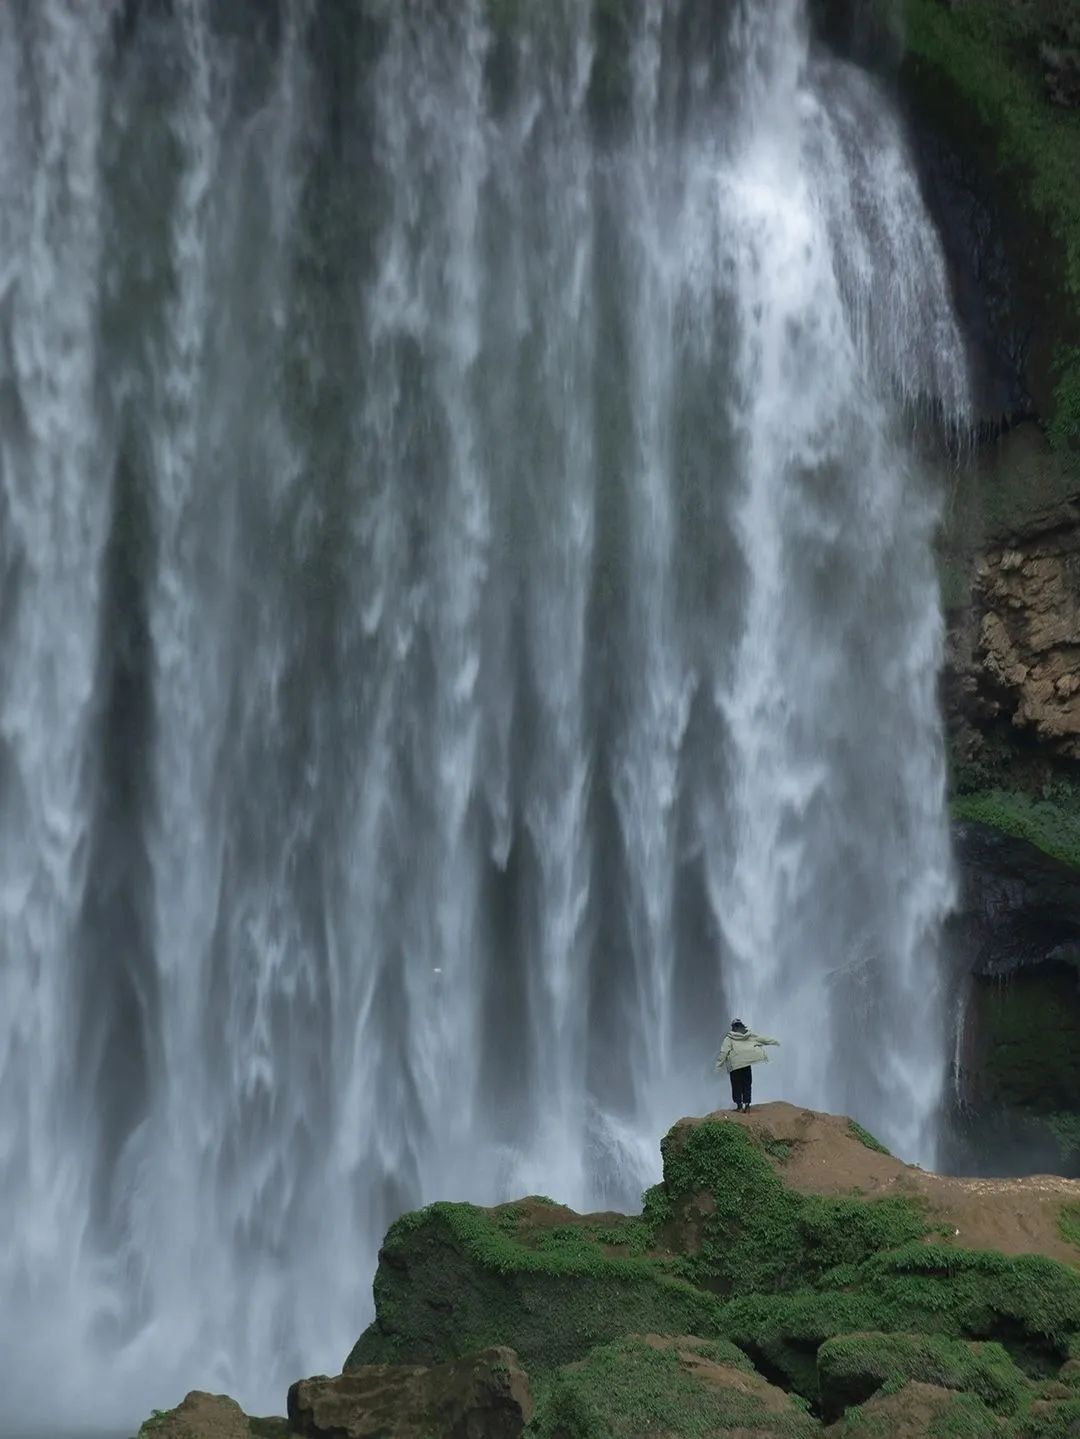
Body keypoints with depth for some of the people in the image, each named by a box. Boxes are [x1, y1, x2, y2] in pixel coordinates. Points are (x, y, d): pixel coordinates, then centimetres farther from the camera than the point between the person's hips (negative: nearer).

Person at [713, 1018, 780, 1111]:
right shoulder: (749, 1035, 6)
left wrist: (718, 1065, -5)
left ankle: (739, 1106, -1)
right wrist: (774, 1041, 28)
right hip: (746, 1064, 3)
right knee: (747, 1085, 12)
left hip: (734, 1065, -3)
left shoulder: (729, 1038, -3)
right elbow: (762, 1038, 15)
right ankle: (747, 1105, 9)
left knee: (737, 1086, 4)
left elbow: (723, 1052, -8)